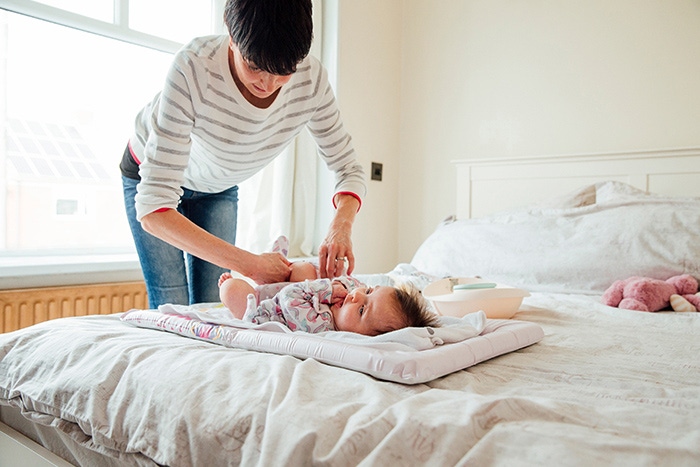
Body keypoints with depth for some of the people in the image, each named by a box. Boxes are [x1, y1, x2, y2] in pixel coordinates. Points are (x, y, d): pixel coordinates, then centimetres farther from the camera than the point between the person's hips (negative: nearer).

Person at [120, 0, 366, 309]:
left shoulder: (311, 78, -27)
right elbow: (153, 210, -42)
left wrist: (341, 225, -39)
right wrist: (250, 264, -47)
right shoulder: (193, 67, -39)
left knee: (212, 306, 1)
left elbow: (349, 170, -16)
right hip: (152, 173, -3)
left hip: (219, 188, 4)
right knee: (172, 309, -9)